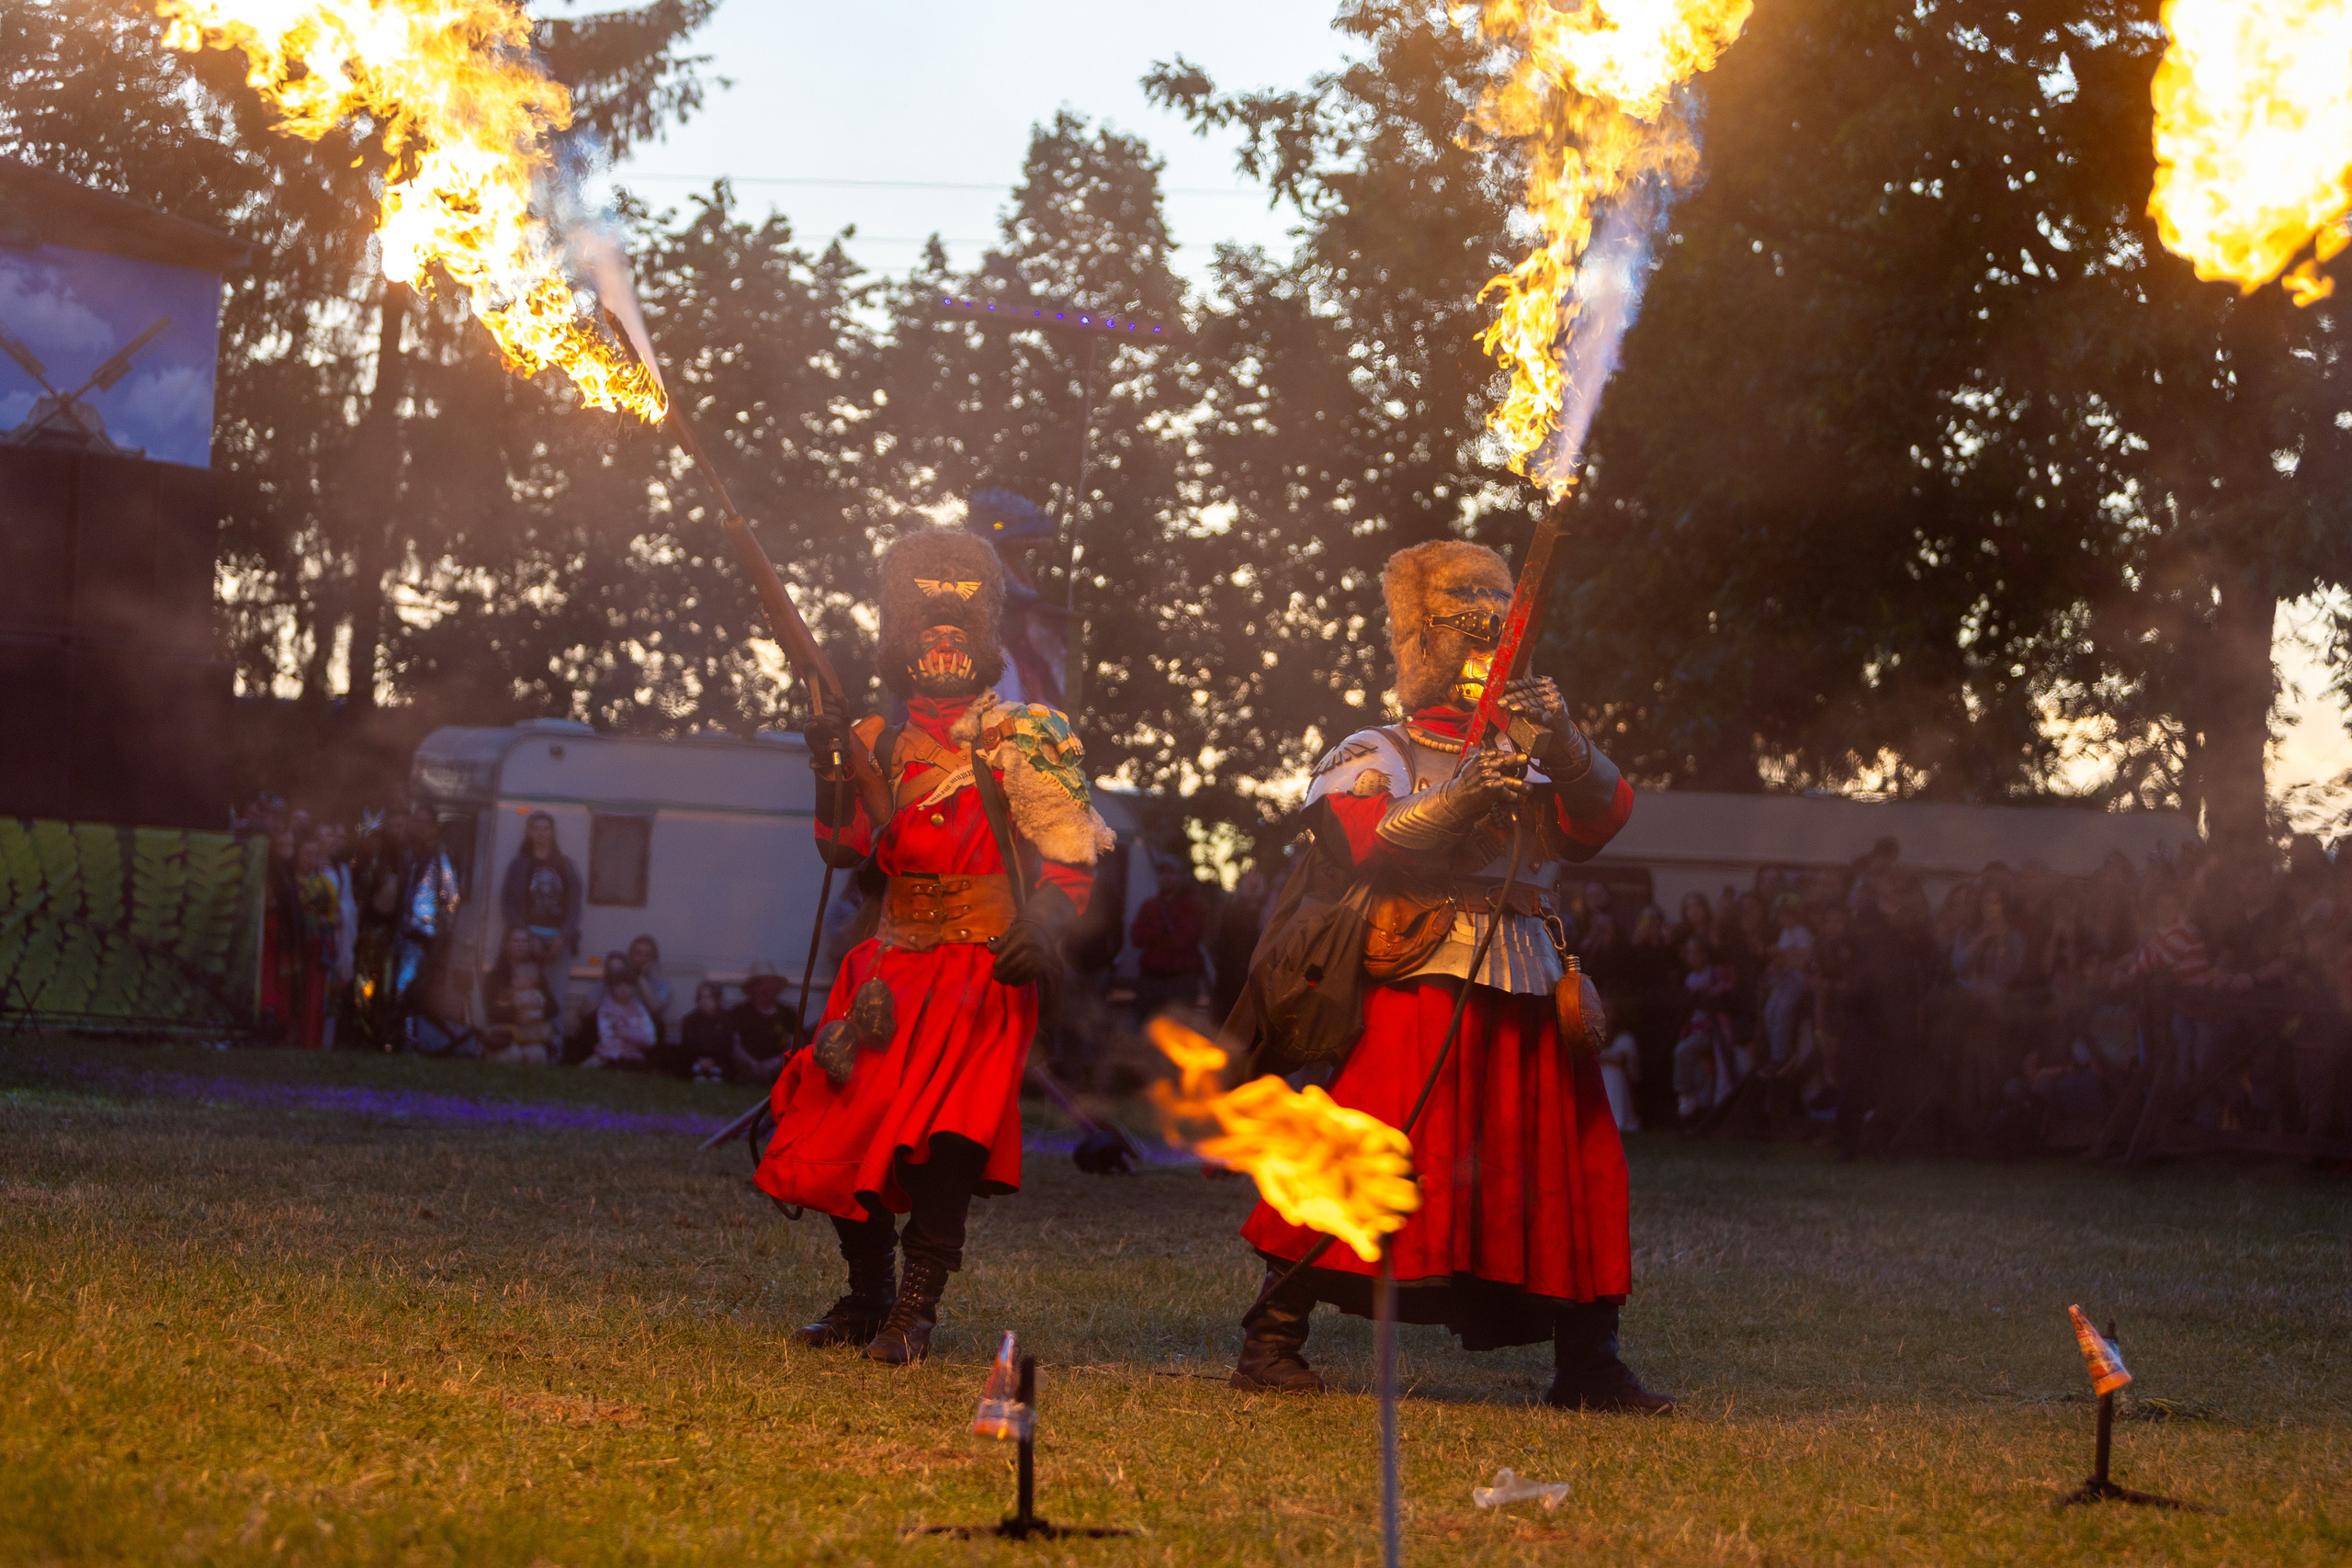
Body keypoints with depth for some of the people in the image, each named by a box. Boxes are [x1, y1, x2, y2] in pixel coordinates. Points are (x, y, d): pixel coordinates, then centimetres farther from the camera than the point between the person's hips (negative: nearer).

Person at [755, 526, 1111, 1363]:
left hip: (980, 975, -6)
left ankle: (915, 1309, -5)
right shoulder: (888, 740, 11)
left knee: (942, 1140, -18)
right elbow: (844, 848, 16)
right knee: (844, 1131, 5)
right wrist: (831, 767, -1)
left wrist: (1041, 927, -28)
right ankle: (867, 1297, 24)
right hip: (894, 968, 6)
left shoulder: (1019, 739, -7)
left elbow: (1073, 855, -10)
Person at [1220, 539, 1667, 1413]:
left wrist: (1563, 742, -12)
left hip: (1526, 993, 6)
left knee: (1571, 1168, 4)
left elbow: (1602, 817, 6)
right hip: (1418, 988, -6)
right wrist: (1458, 804, -22)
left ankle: (1587, 1364, 12)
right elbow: (1355, 848, -11)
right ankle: (1273, 1340, -11)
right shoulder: (1372, 759, 10)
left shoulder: (1520, 764, 24)